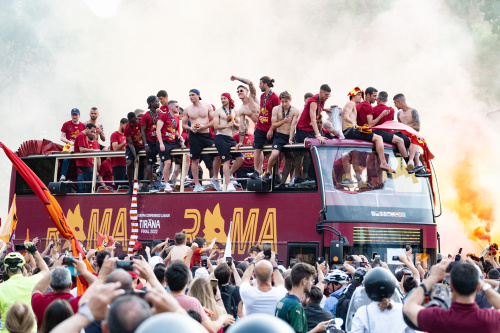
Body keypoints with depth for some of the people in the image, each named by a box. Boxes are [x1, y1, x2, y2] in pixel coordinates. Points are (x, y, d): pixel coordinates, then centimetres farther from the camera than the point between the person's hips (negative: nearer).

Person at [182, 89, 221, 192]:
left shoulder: (207, 106, 3)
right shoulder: (187, 109, 7)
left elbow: (214, 120, 1)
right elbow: (183, 124, 12)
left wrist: (204, 126, -14)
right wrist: (191, 128, -9)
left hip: (206, 135, 0)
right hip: (194, 136, 1)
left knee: (218, 155, -8)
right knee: (194, 160, 3)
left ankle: (214, 179, 11)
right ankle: (197, 184, 12)